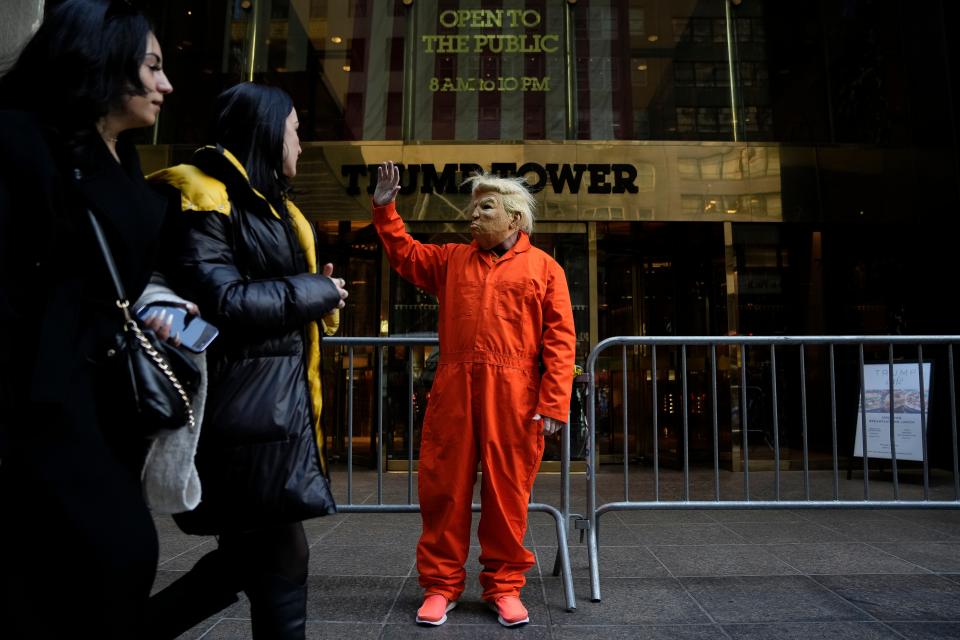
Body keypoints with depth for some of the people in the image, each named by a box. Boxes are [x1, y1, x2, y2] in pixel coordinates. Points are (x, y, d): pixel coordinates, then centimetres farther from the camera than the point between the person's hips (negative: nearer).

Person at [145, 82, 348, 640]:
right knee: (282, 559, -1)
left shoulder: (267, 205, 20)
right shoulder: (203, 199, -10)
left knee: (254, 555, 13)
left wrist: (317, 295, 4)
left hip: (280, 402, 9)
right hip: (245, 409, -9)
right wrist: (317, 291, -9)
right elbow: (222, 302, -20)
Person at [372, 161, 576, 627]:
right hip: (453, 390, 3)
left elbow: (560, 339, 0)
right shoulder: (452, 259, 19)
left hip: (512, 396, -3)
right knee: (444, 487, 5)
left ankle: (503, 586, 21)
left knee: (506, 490, 5)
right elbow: (404, 255, 25)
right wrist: (384, 208, 13)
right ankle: (440, 584, 20)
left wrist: (553, 404, -8)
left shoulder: (544, 268, 6)